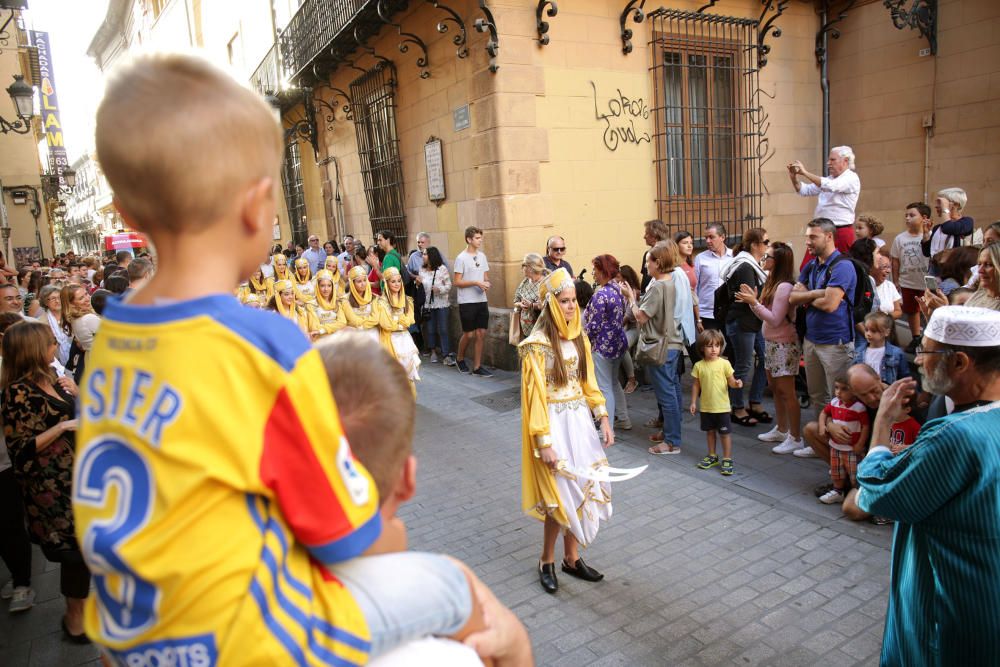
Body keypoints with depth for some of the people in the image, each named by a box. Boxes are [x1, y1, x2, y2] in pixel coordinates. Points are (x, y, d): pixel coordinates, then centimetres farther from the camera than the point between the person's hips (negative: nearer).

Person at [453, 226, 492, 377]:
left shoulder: (482, 256, 10)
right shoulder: (461, 258, -9)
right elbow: (457, 282, -11)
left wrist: (486, 283, -5)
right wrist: (476, 282, -19)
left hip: (481, 301, 6)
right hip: (467, 302, -6)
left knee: (481, 333, 4)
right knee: (469, 334, 2)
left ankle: (477, 367, 11)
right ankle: (460, 359, 27)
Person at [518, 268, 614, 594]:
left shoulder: (579, 338, 5)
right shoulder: (537, 344, -15)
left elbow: (589, 381, 11)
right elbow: (535, 396, -15)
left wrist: (603, 419, 4)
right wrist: (544, 442, -17)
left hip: (580, 421, 6)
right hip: (554, 424, -6)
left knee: (581, 488, 10)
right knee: (562, 495, -2)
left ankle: (571, 558, 27)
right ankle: (546, 561, 20)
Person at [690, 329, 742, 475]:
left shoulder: (724, 363, -7)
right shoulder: (699, 366, -1)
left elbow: (731, 382, -4)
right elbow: (696, 385, 6)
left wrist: (737, 383, -26)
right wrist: (693, 402, 4)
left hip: (722, 407, -3)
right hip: (706, 407, 3)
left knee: (725, 433, 4)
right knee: (710, 431, 17)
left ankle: (727, 459, 15)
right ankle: (712, 456, 33)